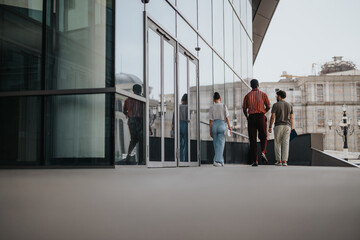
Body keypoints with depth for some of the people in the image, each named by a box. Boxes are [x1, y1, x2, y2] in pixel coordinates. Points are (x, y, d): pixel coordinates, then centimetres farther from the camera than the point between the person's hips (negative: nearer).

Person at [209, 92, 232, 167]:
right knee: (220, 144, 1)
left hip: (214, 125, 2)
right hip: (222, 124, -1)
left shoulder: (212, 108, 3)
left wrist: (210, 131, 7)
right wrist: (229, 127, 5)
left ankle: (221, 161, 18)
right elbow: (227, 117, -1)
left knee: (216, 144, 12)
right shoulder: (224, 106, 1)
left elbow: (211, 120, 2)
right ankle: (217, 160, -11)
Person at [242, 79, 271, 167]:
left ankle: (255, 160, 0)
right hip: (261, 117, -1)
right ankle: (263, 152, -12)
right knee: (263, 137, 14)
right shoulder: (263, 94, 5)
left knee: (253, 140, 3)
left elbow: (244, 109, 5)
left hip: (251, 117, 1)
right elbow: (268, 107, 2)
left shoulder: (247, 96, 8)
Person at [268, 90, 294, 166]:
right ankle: (284, 161, -4)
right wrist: (291, 128, 13)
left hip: (278, 126, -3)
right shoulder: (289, 105, 9)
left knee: (277, 144, 6)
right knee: (285, 144, 2)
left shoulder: (275, 105, -4)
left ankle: (279, 161, 4)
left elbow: (272, 117, -9)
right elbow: (291, 118, 8)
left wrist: (270, 127, -1)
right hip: (287, 126, 3)